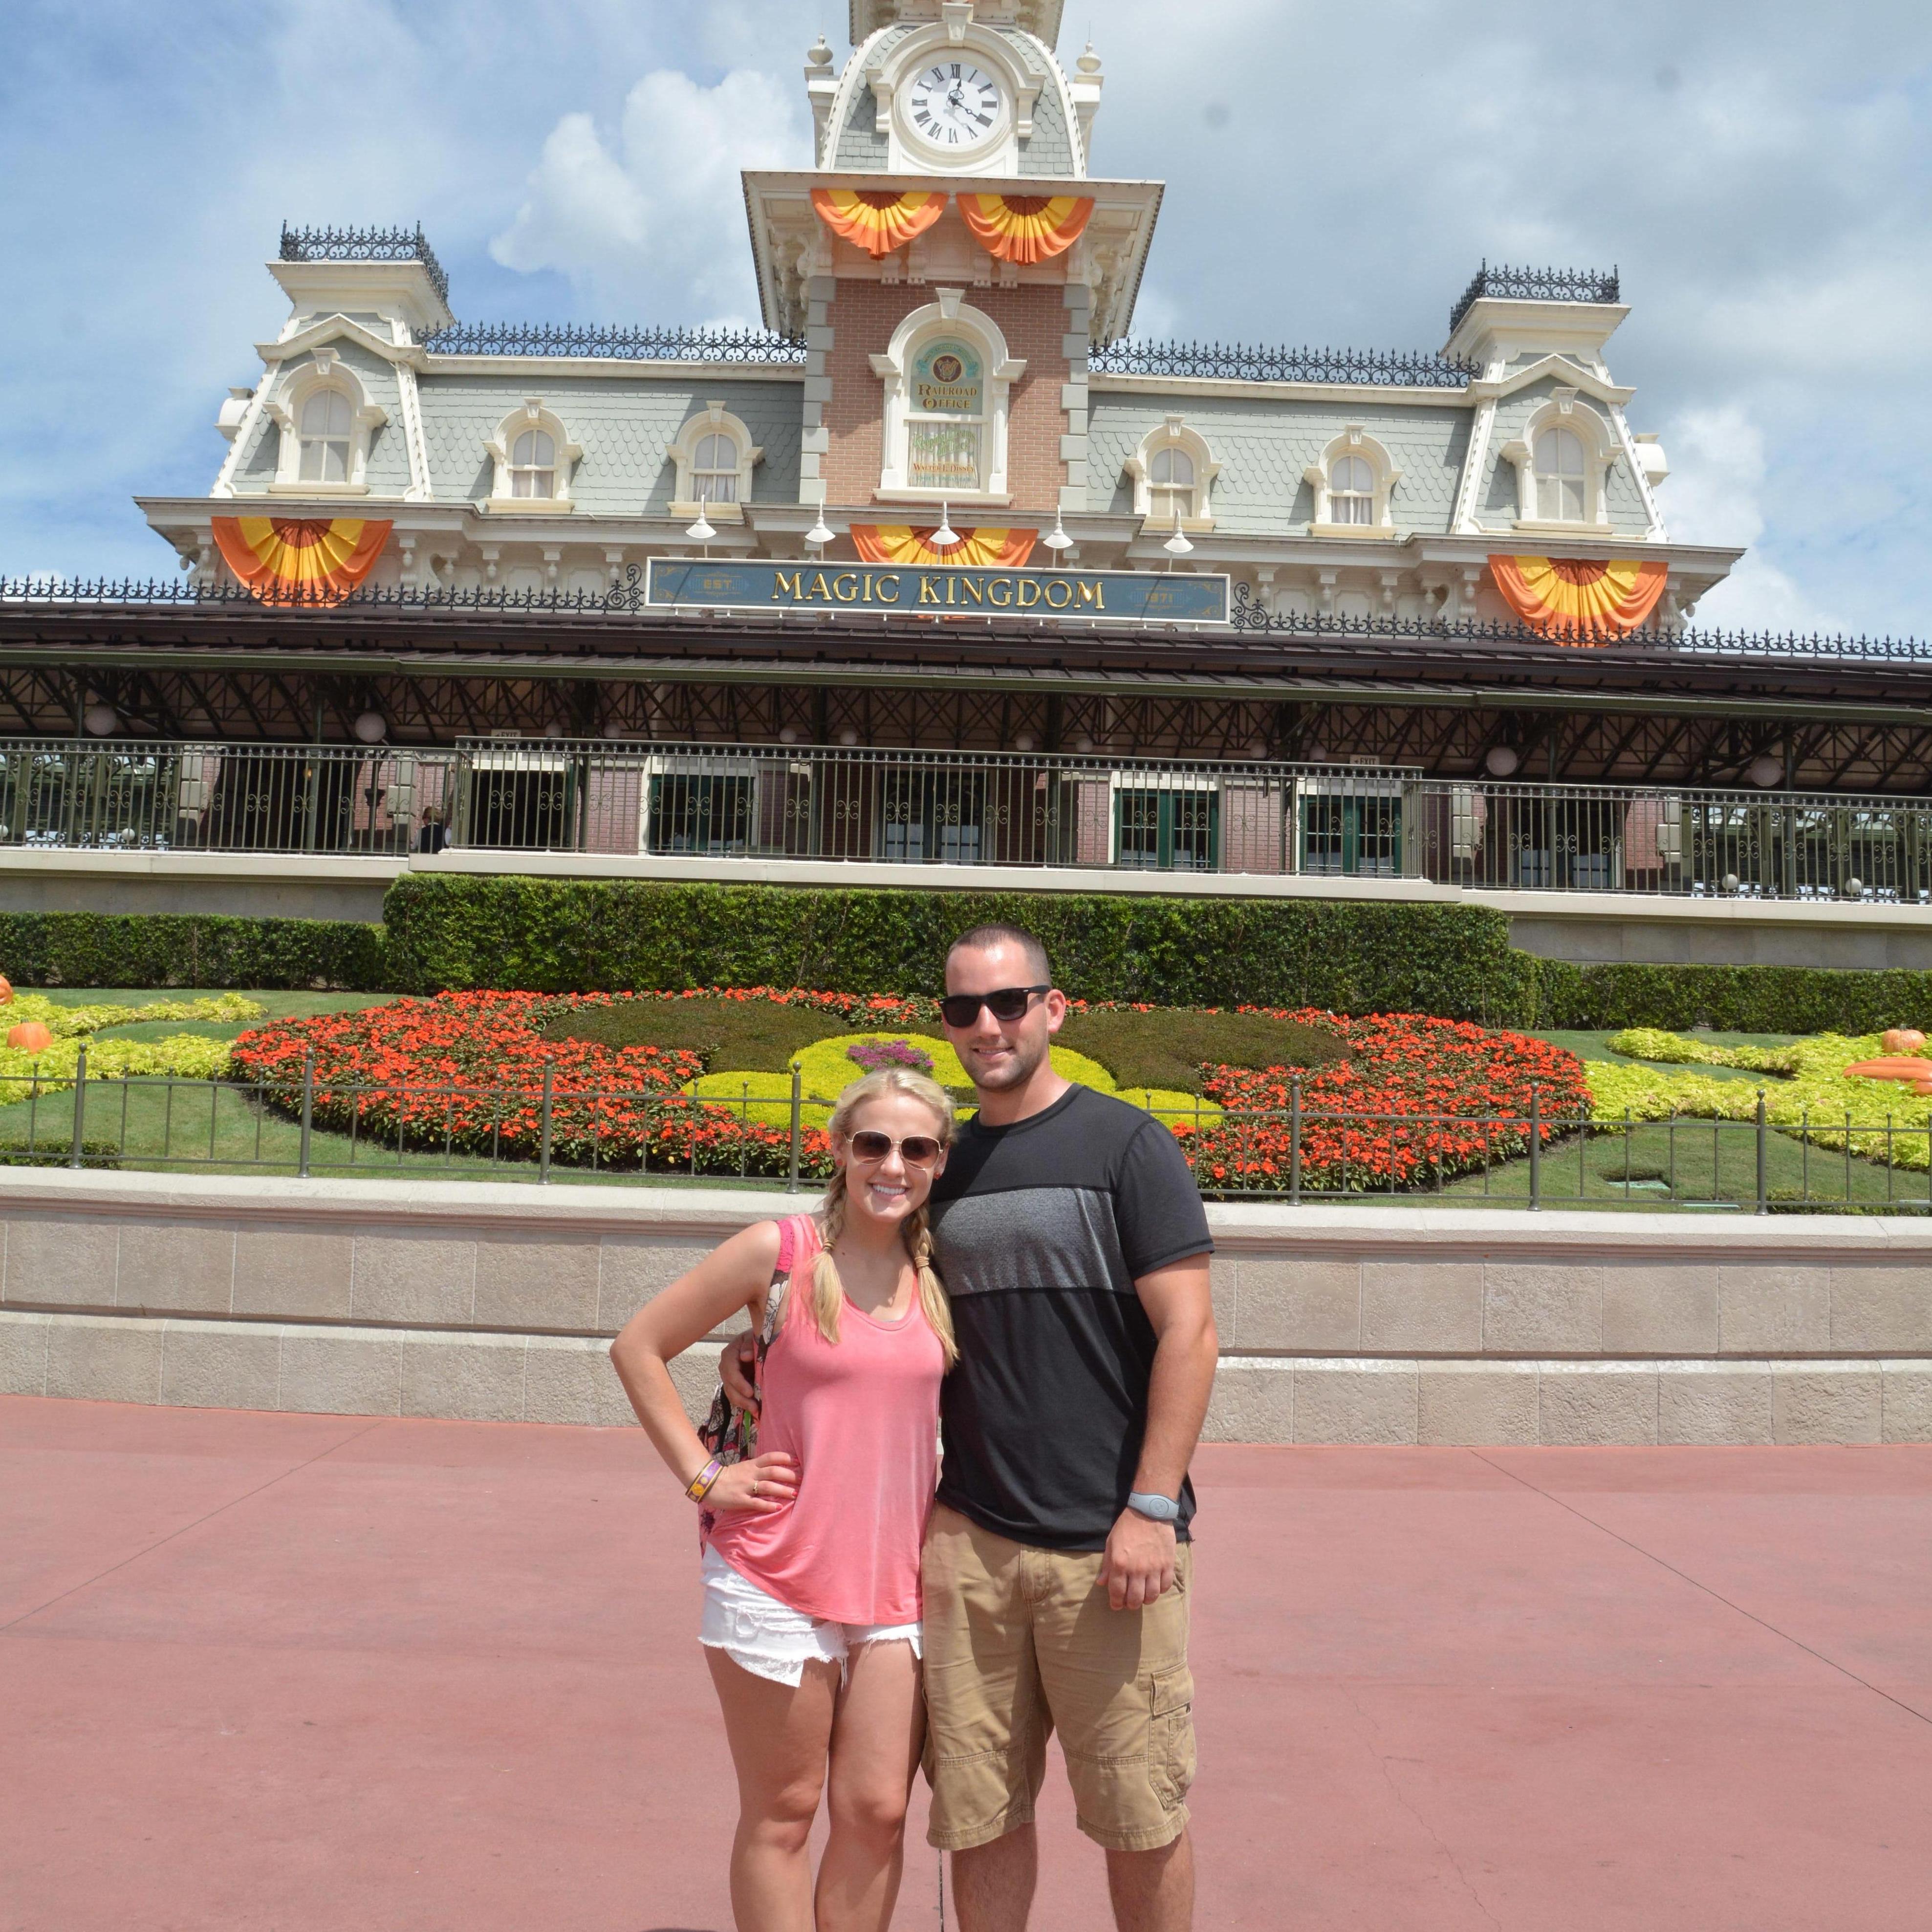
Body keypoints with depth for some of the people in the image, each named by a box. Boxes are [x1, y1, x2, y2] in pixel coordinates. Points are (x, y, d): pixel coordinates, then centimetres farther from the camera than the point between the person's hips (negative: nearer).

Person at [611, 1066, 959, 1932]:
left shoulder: (941, 1275, 2)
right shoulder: (780, 1252, -9)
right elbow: (638, 1347, -3)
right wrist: (703, 1477, -6)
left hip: (898, 1579, 4)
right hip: (777, 1576, -3)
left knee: (877, 1812, 8)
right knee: (782, 1814, 9)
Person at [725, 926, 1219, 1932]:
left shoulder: (1126, 1143, -3)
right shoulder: (944, 1167, 11)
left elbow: (1188, 1332, -8)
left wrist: (1152, 1509, -14)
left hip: (1107, 1547, -4)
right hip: (968, 1541, 4)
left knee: (1140, 1815, 6)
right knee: (978, 1811, 9)